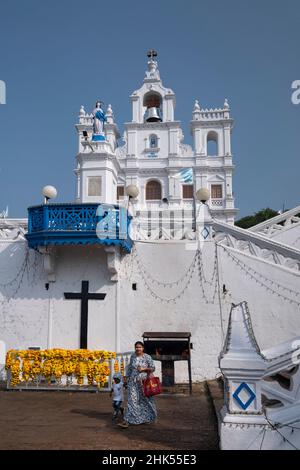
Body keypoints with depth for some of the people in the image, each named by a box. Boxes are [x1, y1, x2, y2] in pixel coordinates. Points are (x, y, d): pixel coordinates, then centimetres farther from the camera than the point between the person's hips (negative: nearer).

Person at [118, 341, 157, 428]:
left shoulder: (147, 357, -6)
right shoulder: (132, 356, 5)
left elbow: (153, 368, -4)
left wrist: (143, 369, -17)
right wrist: (127, 377, 11)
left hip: (144, 381, -2)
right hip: (133, 381, 2)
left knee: (146, 400, 10)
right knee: (132, 400, -3)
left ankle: (148, 418, 30)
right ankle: (127, 421, -6)